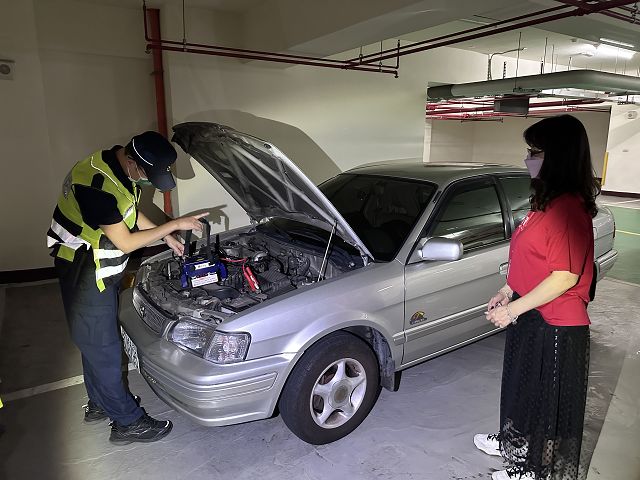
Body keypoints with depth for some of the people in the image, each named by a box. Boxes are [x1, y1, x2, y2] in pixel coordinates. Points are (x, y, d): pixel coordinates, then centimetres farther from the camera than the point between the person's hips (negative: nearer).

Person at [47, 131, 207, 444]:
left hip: (101, 270, 9)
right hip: (84, 274, -9)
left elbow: (130, 213, 13)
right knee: (103, 347, 3)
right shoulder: (98, 185, -31)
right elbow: (125, 242, -24)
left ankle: (100, 403, 40)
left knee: (95, 340, 22)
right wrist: (174, 225, -18)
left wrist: (167, 238, 10)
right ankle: (127, 422, 17)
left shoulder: (119, 168, -2)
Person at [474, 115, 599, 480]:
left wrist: (513, 308, -20)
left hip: (555, 327, -10)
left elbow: (565, 277, -26)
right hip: (531, 317, 10)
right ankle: (514, 445, 48)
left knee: (547, 399, 11)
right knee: (522, 386, 26)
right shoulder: (548, 200, 7)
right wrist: (508, 292, 11)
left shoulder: (569, 207, -24)